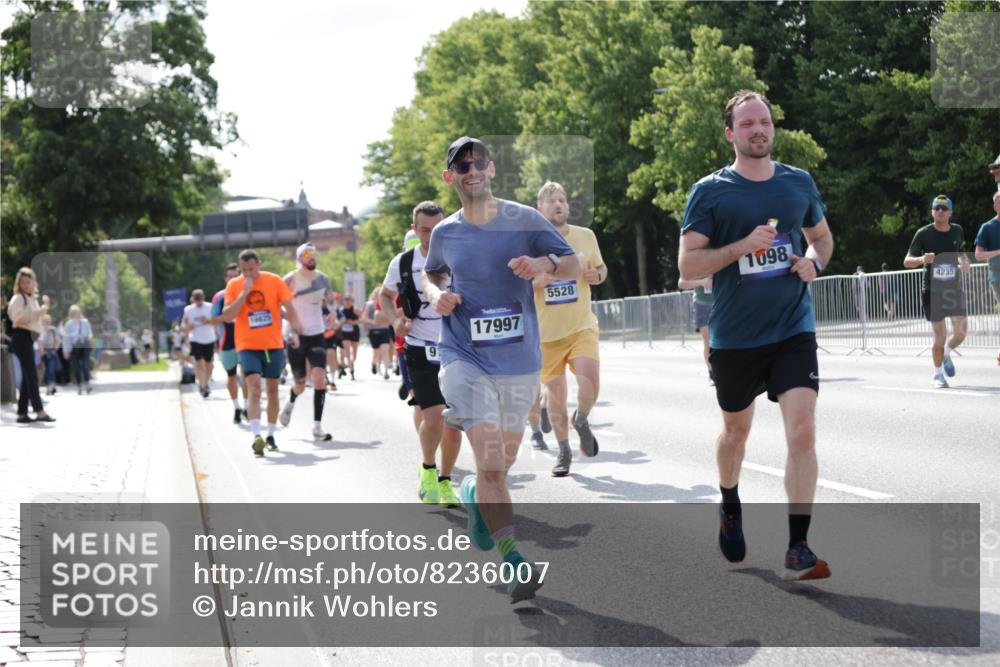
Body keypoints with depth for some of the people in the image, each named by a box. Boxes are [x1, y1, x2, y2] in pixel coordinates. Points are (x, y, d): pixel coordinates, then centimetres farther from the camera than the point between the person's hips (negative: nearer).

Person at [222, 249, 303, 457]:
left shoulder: (274, 280, -1)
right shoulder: (234, 286, -1)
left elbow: (288, 307, 1)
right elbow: (227, 316, -9)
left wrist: (295, 328, -13)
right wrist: (244, 293, -16)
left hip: (274, 344, 2)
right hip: (248, 346, -2)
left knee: (272, 390, 10)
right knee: (254, 388, -17)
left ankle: (271, 436, 23)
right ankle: (257, 436, -27)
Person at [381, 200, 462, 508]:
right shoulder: (403, 263, -1)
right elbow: (386, 295, 16)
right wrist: (395, 320, -2)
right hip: (420, 351, -1)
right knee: (433, 416, -15)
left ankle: (445, 482, 21)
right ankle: (428, 469, 12)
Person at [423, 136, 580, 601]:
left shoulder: (525, 220, -2)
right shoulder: (444, 233, 4)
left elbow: (574, 268, 0)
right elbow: (431, 274, 23)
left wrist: (545, 263, -22)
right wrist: (435, 295, 0)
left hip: (519, 361, 1)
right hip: (465, 360, -1)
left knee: (503, 462, 15)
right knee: (491, 463, -16)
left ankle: (475, 496, 49)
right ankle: (515, 563, -10)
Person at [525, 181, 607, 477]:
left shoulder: (586, 236, 4)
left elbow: (600, 266, 19)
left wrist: (598, 275, -4)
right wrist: (537, 281, -19)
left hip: (582, 325, 1)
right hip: (545, 331, -1)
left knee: (590, 379, -20)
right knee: (555, 392, 5)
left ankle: (581, 420, 13)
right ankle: (563, 451, 24)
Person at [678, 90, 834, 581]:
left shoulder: (799, 182, 6)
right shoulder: (710, 191, -4)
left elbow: (822, 236, 21)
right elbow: (687, 264, -8)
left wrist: (813, 262, -2)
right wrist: (743, 246, -20)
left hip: (793, 331, 1)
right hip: (734, 336, -1)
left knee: (802, 432, -14)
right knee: (736, 431, 17)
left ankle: (798, 550, -11)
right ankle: (730, 508, 47)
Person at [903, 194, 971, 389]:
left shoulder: (957, 231, 5)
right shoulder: (923, 234, -6)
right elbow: (907, 261, -7)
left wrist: (965, 262, 0)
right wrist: (921, 259, -28)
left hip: (954, 289, 3)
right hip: (932, 291, -3)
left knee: (960, 333, -7)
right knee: (940, 337, -4)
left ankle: (947, 354, 27)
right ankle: (937, 375, 16)